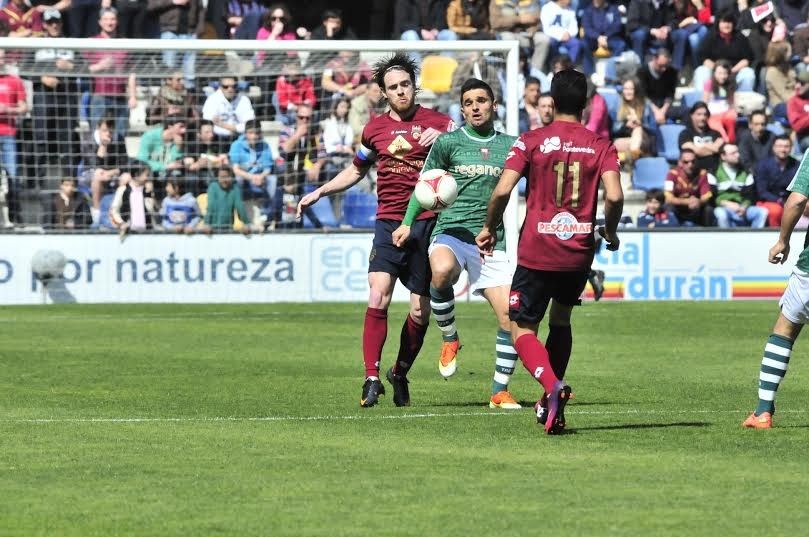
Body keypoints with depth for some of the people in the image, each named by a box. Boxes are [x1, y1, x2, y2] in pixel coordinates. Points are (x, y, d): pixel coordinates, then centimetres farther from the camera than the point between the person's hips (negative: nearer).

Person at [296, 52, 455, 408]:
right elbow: (356, 170, 28)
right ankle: (371, 378, -15)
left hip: (426, 222, -1)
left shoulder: (437, 123, 3)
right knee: (377, 298, -18)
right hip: (388, 222, 1)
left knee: (420, 312, 1)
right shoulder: (376, 128, 12)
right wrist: (319, 192, 20)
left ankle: (400, 374, 23)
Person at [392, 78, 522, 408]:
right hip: (451, 232, -3)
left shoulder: (510, 146, 8)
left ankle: (500, 392, 9)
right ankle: (449, 338, -11)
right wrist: (408, 223, 6)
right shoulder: (448, 142, 3)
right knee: (442, 271, -38)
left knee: (510, 316, -7)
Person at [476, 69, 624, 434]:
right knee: (561, 319, 25)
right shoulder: (601, 146, 1)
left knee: (522, 329, 5)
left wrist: (489, 228, 4)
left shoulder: (531, 142, -3)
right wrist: (610, 232, 7)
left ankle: (552, 385, -22)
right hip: (579, 252, 3)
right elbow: (614, 196, -12)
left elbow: (502, 190, -12)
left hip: (536, 253, -3)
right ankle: (551, 404, 22)